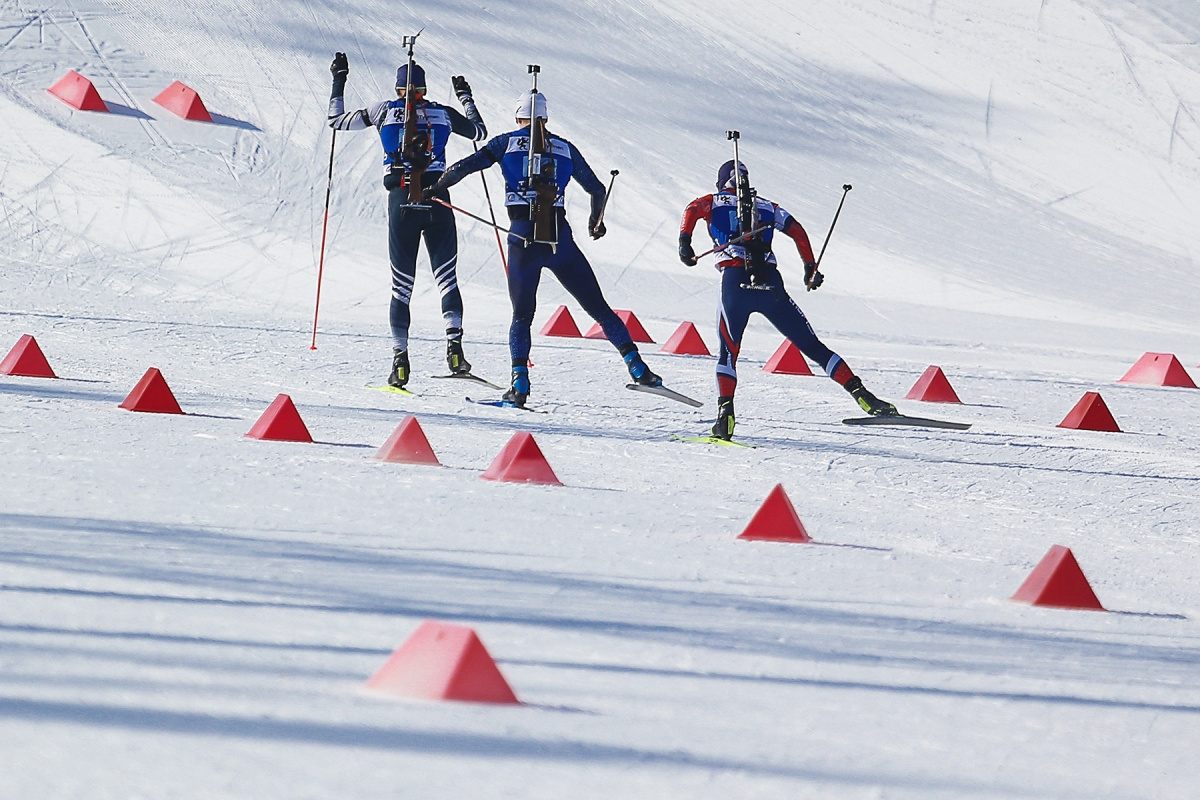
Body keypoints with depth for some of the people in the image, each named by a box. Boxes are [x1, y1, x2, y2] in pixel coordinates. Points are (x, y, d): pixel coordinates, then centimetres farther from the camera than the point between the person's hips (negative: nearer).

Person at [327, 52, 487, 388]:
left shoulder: (384, 110, 5)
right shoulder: (442, 113, 7)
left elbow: (337, 120, 15)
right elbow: (480, 131, 23)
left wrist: (338, 82, 28)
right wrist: (465, 96, 37)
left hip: (401, 203, 0)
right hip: (437, 202, 0)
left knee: (401, 286, 7)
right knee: (447, 280, 4)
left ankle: (400, 359, -2)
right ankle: (453, 342, -17)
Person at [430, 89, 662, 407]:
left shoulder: (507, 142, 8)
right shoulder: (564, 148, 14)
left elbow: (462, 168, 3)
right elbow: (597, 190, 21)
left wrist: (433, 190, 19)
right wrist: (596, 222, 40)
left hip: (523, 237, -1)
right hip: (559, 235, 1)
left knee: (522, 314, 10)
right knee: (597, 306, 7)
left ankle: (519, 383, -5)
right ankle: (635, 364, -3)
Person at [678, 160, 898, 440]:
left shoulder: (713, 202, 19)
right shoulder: (767, 207, 25)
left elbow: (692, 210, -2)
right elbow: (797, 231, 16)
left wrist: (684, 242, -12)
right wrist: (810, 268, 21)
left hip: (735, 282, -2)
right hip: (771, 284, 2)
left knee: (728, 352, 10)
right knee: (812, 346, 6)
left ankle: (725, 411, -13)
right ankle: (860, 393, -4)